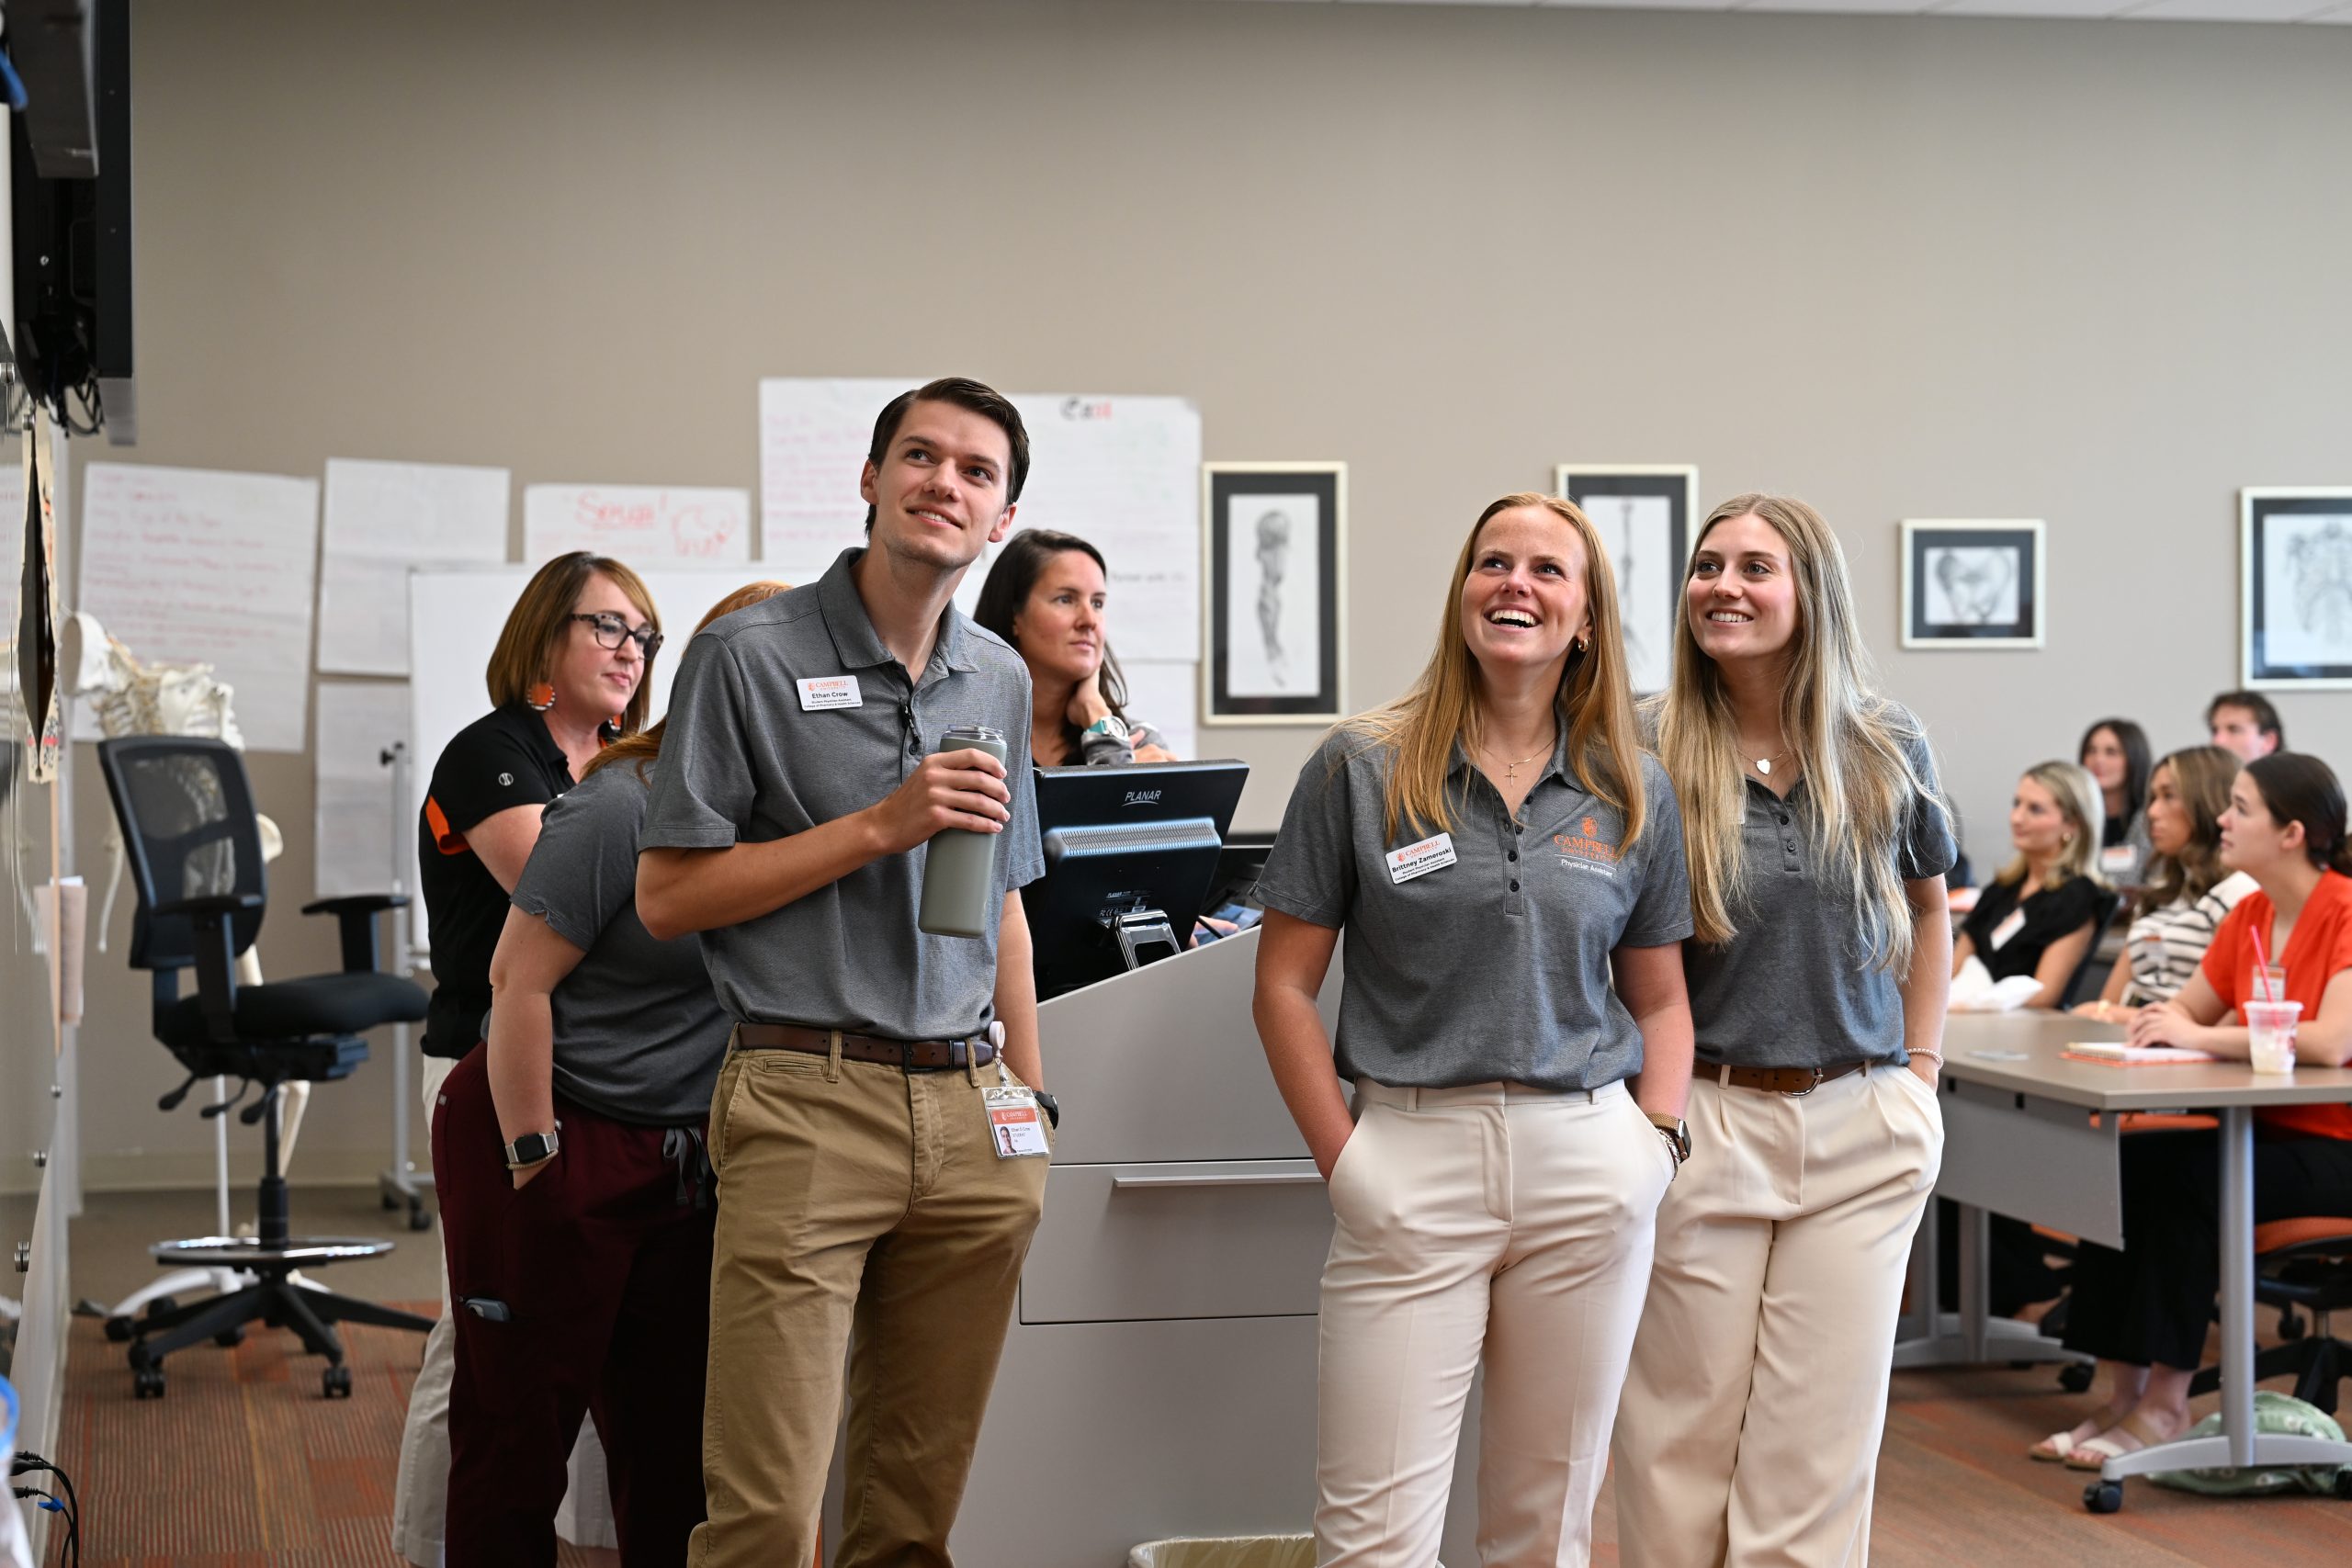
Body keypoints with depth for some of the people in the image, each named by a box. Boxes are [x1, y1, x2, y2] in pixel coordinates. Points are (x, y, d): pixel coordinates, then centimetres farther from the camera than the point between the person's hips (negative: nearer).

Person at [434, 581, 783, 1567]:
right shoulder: (623, 808, -14)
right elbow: (519, 977, -16)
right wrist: (532, 1157, -17)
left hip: (679, 1161, 7)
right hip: (560, 1142, -7)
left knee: (669, 1432, 10)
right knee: (521, 1422, 3)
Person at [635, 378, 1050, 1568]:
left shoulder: (1000, 681, 14)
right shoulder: (751, 654, -3)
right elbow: (667, 896, -6)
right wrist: (879, 827, -12)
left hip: (970, 1113, 5)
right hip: (809, 1107, -5)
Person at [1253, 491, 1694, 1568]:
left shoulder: (1632, 793, 10)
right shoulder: (1362, 768, 2)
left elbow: (1660, 1000, 16)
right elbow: (1285, 987, 2)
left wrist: (1654, 1146, 0)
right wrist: (1345, 1162, -6)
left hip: (1587, 1162, 3)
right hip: (1411, 1160, -2)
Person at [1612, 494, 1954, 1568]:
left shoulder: (1886, 752, 4)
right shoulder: (1650, 755, -5)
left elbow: (1928, 908, 20)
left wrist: (1921, 1069, 12)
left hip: (1862, 1132, 2)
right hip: (1705, 1120, -2)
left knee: (1821, 1445, 6)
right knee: (1682, 1444, 3)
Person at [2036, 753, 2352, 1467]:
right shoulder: (2250, 916, 9)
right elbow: (2191, 1011, 17)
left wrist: (2202, 1035, -23)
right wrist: (2156, 1022, -8)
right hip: (2266, 1130, 8)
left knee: (2185, 1174, -28)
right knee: (2122, 1162, -15)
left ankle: (2167, 1398, -18)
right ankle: (2123, 1390, -13)